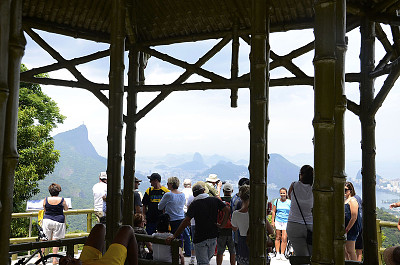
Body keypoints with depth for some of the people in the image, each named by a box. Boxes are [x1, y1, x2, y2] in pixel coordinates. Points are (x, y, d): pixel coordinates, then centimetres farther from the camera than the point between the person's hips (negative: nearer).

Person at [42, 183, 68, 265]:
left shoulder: (46, 200, -3)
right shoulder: (62, 200, -5)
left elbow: (45, 210, 12)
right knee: (55, 240, 3)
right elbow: (66, 209, 13)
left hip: (47, 220, 1)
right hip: (58, 221, -1)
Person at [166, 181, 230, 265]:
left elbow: (186, 221, -17)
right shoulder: (214, 200, 0)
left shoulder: (194, 204, -11)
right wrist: (222, 224, 0)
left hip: (200, 238, -4)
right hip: (213, 236, 4)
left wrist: (174, 236, -14)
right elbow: (227, 210, -6)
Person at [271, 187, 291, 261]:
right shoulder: (277, 201, 6)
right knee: (278, 237, 3)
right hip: (278, 221, 1)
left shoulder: (289, 202, 3)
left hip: (286, 222, -1)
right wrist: (272, 221, 3)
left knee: (284, 238, -7)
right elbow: (273, 211, 9)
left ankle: (282, 254, 0)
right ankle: (277, 253, 10)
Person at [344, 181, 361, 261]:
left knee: (350, 251, -7)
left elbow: (354, 218, -18)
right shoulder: (345, 200, 16)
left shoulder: (352, 200, -12)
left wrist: (347, 229, -17)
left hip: (351, 228, -9)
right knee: (345, 251, 14)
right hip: (345, 228, 9)